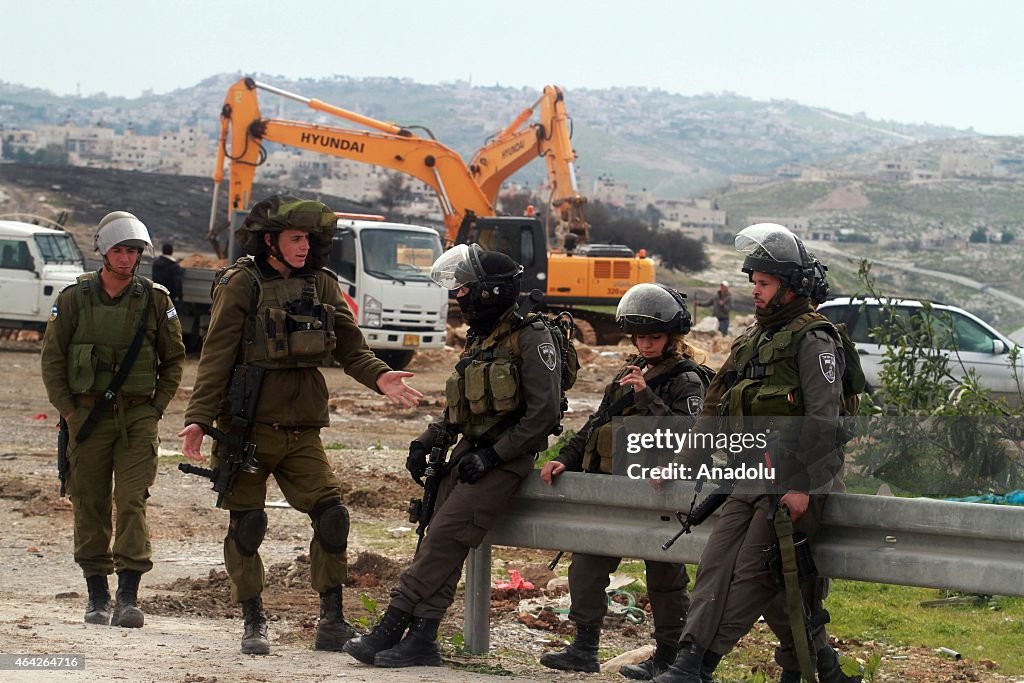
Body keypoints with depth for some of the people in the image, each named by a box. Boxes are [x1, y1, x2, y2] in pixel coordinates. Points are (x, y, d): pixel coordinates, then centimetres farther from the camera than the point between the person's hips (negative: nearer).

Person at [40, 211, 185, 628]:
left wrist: (157, 407, 3)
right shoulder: (75, 299, 2)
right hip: (88, 415, 1)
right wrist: (68, 409, 0)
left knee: (131, 502, -10)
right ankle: (97, 598, 13)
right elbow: (52, 357, 6)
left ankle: (128, 597, -12)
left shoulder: (155, 300, 3)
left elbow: (173, 359, 11)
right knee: (90, 507, 3)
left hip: (138, 416, -1)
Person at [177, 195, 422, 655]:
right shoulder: (241, 284, -5)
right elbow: (216, 356, -7)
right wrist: (198, 419, -15)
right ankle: (253, 623, 14)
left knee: (331, 515, -5)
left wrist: (378, 377, -12)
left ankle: (332, 619, 5)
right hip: (247, 427, -4)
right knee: (246, 525, 2)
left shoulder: (320, 285, 9)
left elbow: (349, 347, 9)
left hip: (301, 430, 4)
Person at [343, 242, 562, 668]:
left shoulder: (530, 339, -9)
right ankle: (422, 639, -5)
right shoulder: (478, 341, 18)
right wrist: (425, 443, 9)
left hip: (506, 458, -9)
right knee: (438, 539, -2)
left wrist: (492, 454, -18)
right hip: (469, 453, 9)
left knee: (445, 535, -17)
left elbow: (544, 412, -16)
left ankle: (391, 629, -19)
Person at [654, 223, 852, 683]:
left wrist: (804, 486, -21)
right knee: (716, 564, -5)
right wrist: (683, 463, 22)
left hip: (791, 483, -8)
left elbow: (824, 420, -15)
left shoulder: (812, 341, -7)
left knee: (751, 574, -11)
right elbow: (716, 410, 25)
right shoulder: (752, 341, 19)